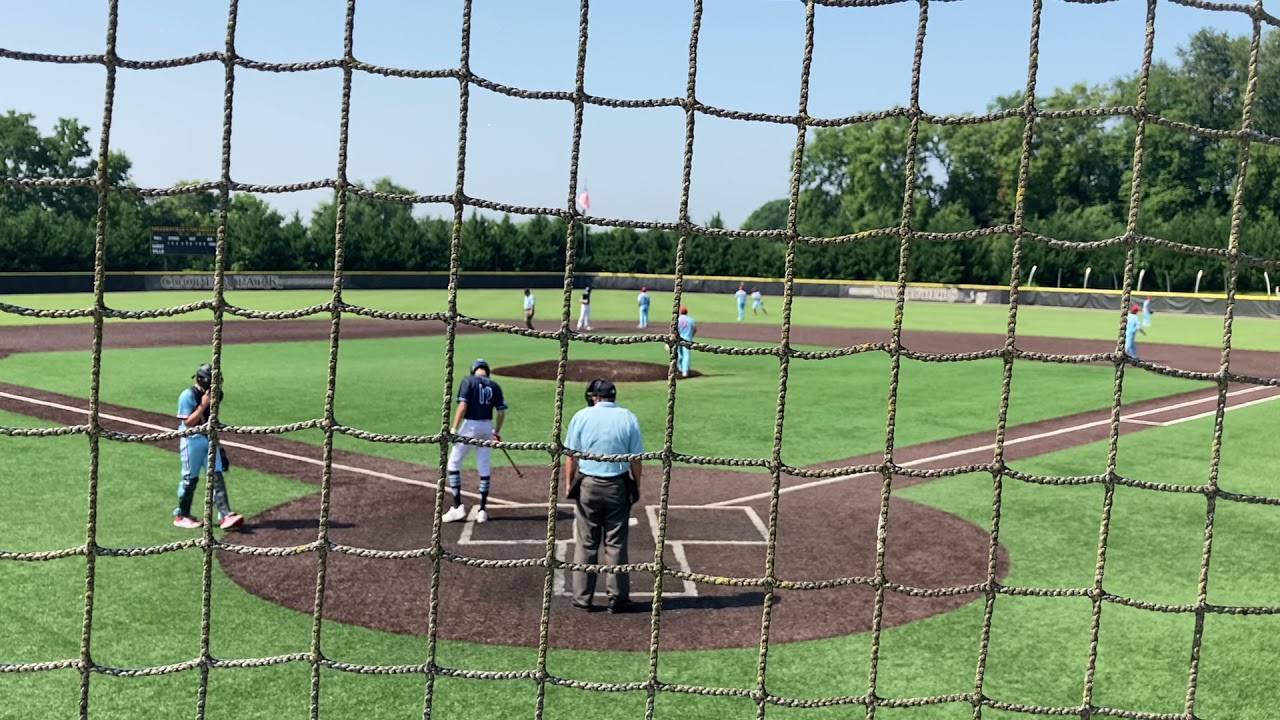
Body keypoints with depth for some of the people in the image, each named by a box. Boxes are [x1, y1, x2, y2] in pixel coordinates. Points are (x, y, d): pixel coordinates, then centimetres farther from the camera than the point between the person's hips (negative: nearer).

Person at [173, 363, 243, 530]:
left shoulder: (212, 394, 6)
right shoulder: (188, 395, -14)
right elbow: (188, 422, -19)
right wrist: (203, 405, -23)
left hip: (209, 439, 6)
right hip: (192, 440, -6)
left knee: (216, 476, -2)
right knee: (190, 478, 3)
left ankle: (225, 515, -8)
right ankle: (181, 515, 20)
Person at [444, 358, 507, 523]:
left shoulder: (468, 381, -6)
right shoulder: (495, 386, 6)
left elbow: (462, 406, -15)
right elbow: (501, 412, 5)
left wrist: (454, 429, -13)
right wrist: (497, 432, 18)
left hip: (470, 425, -4)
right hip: (487, 426, 5)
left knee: (453, 463, 6)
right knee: (484, 468, 9)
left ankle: (458, 506, -1)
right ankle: (482, 510, 12)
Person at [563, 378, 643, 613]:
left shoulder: (582, 416, -4)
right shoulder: (628, 418, -1)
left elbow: (571, 455, -1)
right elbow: (636, 459, -1)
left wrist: (568, 483, 10)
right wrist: (636, 486, 10)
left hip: (587, 485, -1)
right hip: (618, 487, 1)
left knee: (586, 544, 7)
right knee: (616, 544, 7)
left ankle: (583, 598, 11)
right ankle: (617, 598, 12)